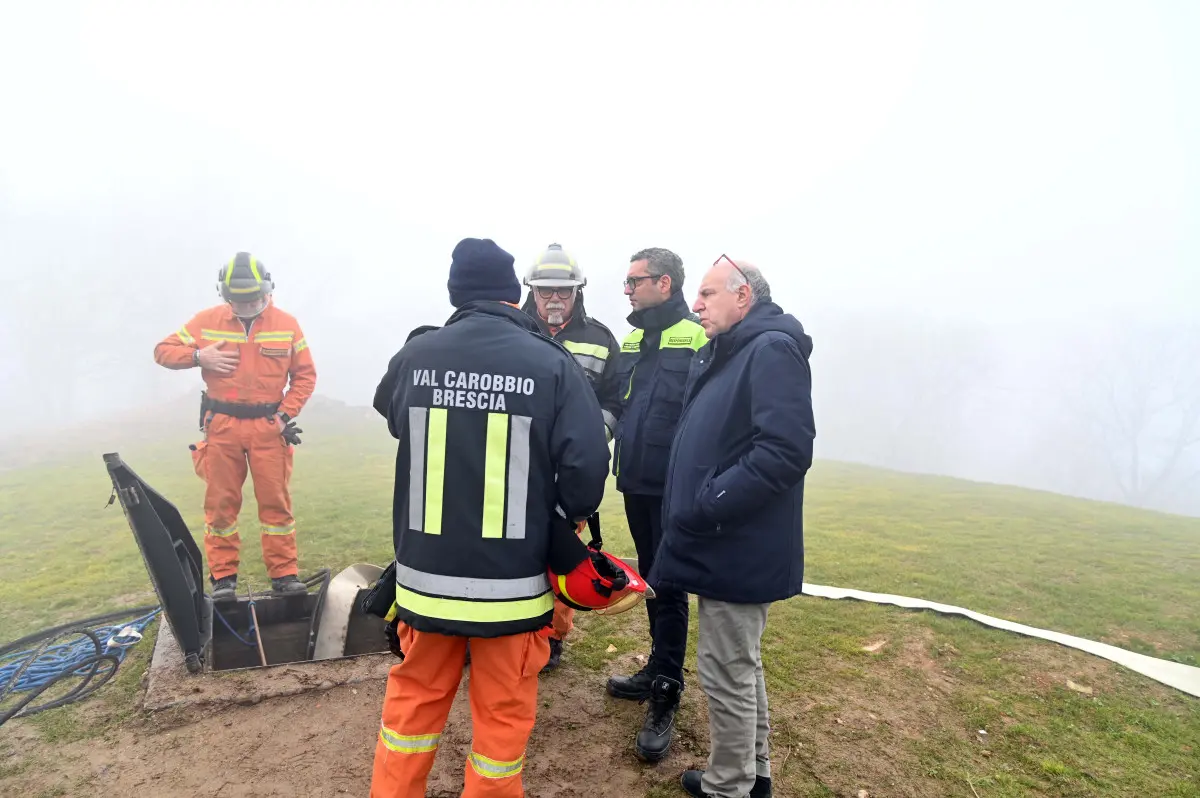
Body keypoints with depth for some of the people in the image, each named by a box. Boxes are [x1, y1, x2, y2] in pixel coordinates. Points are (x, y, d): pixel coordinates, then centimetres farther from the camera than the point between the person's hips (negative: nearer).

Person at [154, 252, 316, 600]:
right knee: (221, 502, 7)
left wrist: (285, 414, -7)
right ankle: (223, 575, 19)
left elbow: (305, 375, 3)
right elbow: (163, 350, 7)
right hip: (222, 426, 1)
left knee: (276, 501, 2)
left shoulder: (286, 324, 0)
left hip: (268, 426, -1)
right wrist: (198, 356, -13)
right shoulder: (207, 321, 0)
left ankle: (284, 573, 11)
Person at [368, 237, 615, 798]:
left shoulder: (413, 356, -5)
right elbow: (586, 468, -17)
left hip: (426, 572, 3)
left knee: (413, 698, 22)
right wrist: (563, 535, 2)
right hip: (512, 579, -2)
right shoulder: (552, 365, -13)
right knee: (502, 711, 15)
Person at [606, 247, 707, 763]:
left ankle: (664, 700, 14)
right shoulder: (631, 342, 11)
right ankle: (659, 670, 35)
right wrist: (615, 463, 12)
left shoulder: (698, 340, -12)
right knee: (649, 580, 18)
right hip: (636, 485, 7)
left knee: (669, 588, 2)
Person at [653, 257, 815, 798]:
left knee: (726, 672, 5)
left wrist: (707, 505, -24)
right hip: (726, 545, 10)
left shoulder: (773, 349, -16)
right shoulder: (721, 354, 13)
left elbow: (787, 449, -27)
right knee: (741, 663, 22)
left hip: (737, 550, -10)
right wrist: (692, 506, 7)